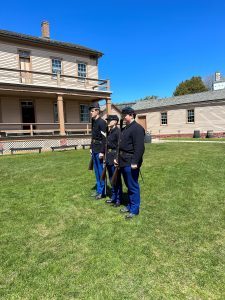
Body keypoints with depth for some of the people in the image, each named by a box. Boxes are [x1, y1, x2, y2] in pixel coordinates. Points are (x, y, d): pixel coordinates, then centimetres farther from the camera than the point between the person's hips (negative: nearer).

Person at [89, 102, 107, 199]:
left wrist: (102, 152, -20)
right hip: (94, 150, 9)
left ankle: (102, 192, 13)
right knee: (97, 171, 15)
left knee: (101, 171, 1)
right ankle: (98, 190, 26)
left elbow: (104, 138, -18)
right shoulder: (94, 122, 13)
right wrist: (91, 148, 16)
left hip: (99, 150, -9)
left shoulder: (102, 122, -14)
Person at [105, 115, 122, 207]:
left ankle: (118, 199, 16)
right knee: (111, 179, 17)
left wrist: (117, 158, -21)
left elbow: (119, 146, -18)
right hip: (109, 158, 9)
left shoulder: (118, 131, -13)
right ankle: (113, 197, 30)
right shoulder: (109, 132, 12)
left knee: (117, 179, 3)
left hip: (114, 158, -8)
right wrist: (106, 157, 15)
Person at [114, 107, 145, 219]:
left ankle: (134, 209, 14)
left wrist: (135, 162, -24)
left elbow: (139, 147, -21)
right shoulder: (125, 128, 17)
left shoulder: (137, 128, -13)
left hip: (131, 163, -9)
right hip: (124, 162, 9)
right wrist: (118, 158, 19)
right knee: (128, 186, 18)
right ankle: (130, 205, 32)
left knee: (133, 186, 1)